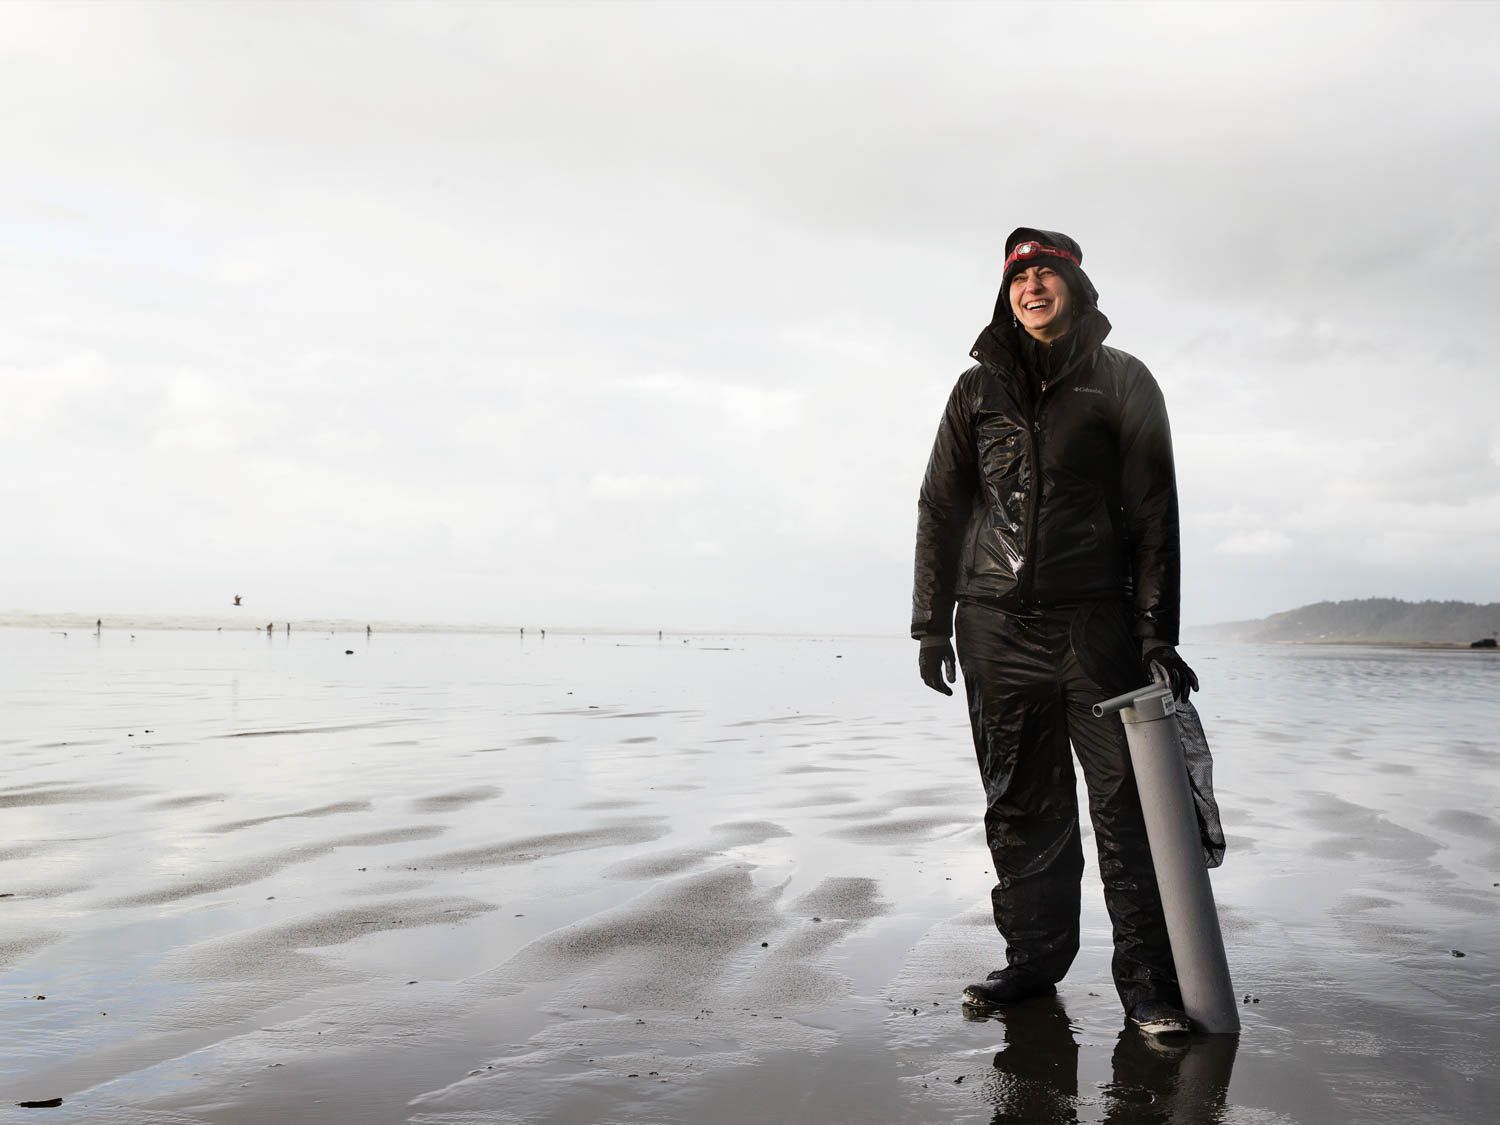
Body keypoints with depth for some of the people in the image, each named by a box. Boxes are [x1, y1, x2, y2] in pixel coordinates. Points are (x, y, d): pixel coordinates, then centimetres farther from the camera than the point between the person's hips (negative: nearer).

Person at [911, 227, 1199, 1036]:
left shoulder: (1121, 382, 6)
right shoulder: (979, 389, 13)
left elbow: (1154, 512, 1)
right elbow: (941, 509, 13)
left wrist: (1158, 634, -7)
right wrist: (932, 623, 6)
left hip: (1099, 626, -2)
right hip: (998, 628, 3)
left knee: (1128, 803, -4)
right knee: (1020, 806, 7)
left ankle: (1148, 979, 3)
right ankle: (1034, 959, 17)